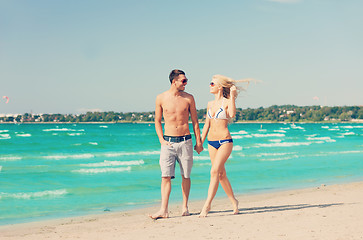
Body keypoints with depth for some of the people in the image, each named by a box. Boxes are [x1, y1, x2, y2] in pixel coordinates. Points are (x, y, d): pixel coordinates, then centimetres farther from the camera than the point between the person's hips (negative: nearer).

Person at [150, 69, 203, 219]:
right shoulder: (161, 98, 2)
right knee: (166, 176, -7)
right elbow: (157, 121, 10)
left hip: (185, 141, 1)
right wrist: (161, 140, -2)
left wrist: (198, 142, 7)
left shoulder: (188, 98, 4)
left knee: (185, 175, 5)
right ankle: (164, 210, -7)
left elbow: (195, 121, 10)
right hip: (168, 142, -1)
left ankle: (185, 207, 18)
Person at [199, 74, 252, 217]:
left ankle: (207, 204, -15)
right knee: (221, 174, 10)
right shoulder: (210, 104, 12)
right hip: (211, 142, 7)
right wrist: (201, 142, 16)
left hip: (225, 141, -7)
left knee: (214, 171, -16)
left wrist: (232, 96, -24)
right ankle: (234, 201, 24)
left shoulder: (227, 102, -5)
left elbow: (232, 115, -27)